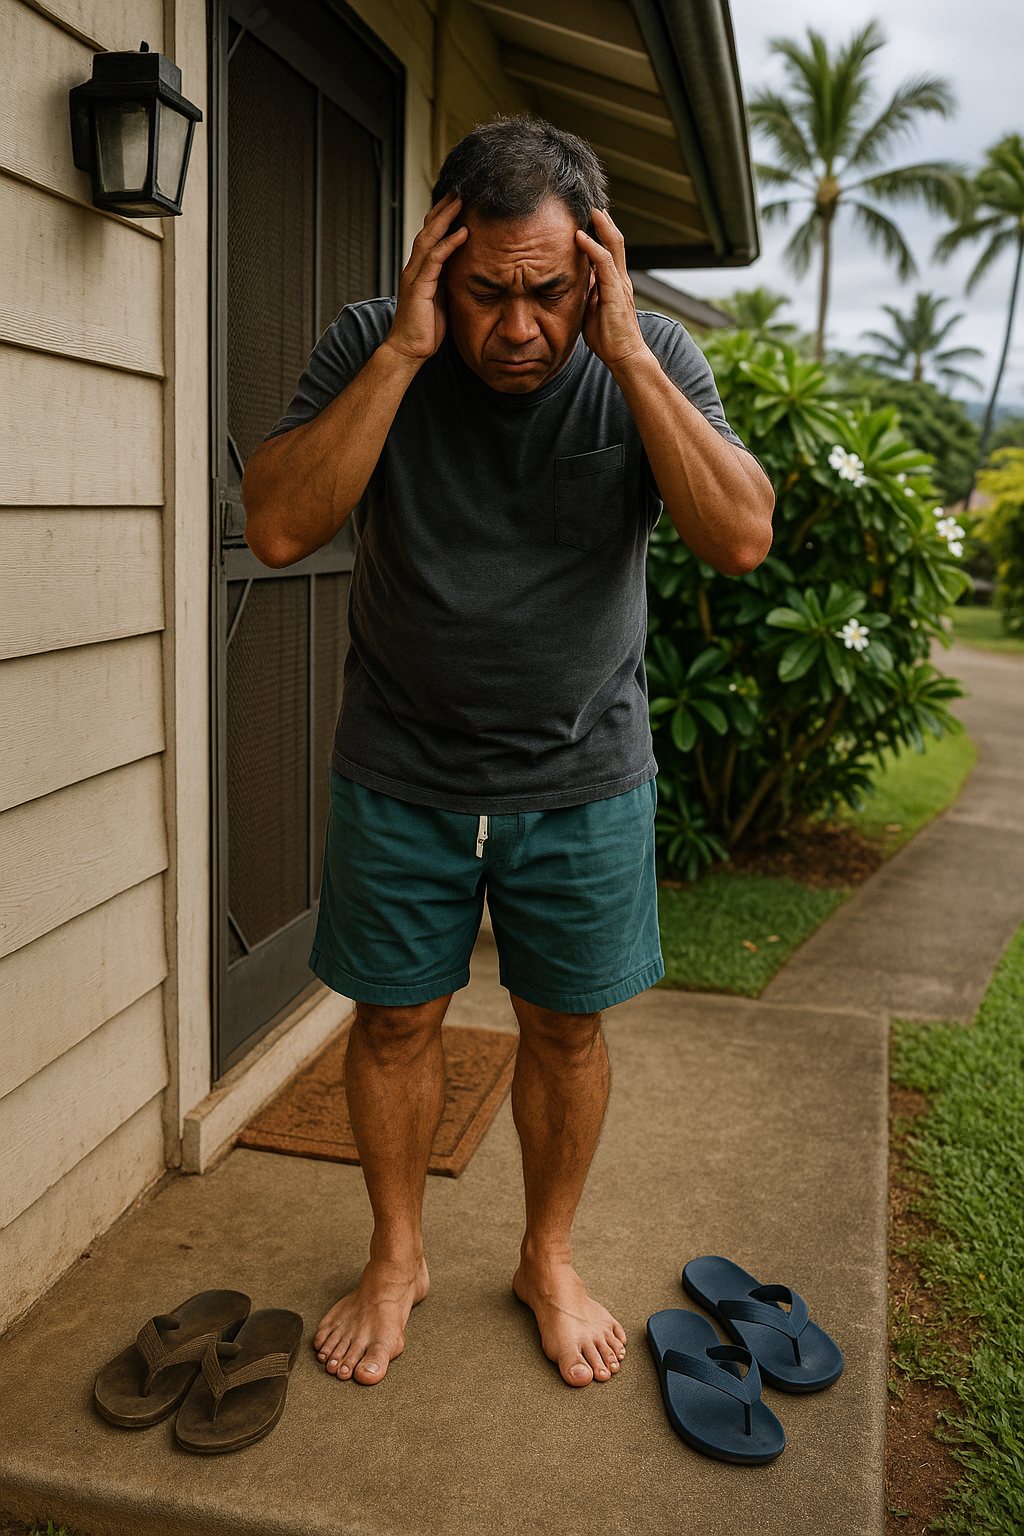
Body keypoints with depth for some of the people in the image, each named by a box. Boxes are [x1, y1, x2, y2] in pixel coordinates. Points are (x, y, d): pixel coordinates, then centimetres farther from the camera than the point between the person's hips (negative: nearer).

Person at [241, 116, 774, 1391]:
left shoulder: (650, 360, -9)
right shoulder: (371, 345, -10)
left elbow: (741, 538, -22)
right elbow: (279, 527, -24)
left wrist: (623, 352, -26)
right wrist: (407, 350, -27)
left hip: (586, 775, 1)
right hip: (401, 773, 0)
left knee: (565, 1028, 12)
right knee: (395, 1022, 11)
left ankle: (549, 1259, 37)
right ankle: (396, 1259, 36)